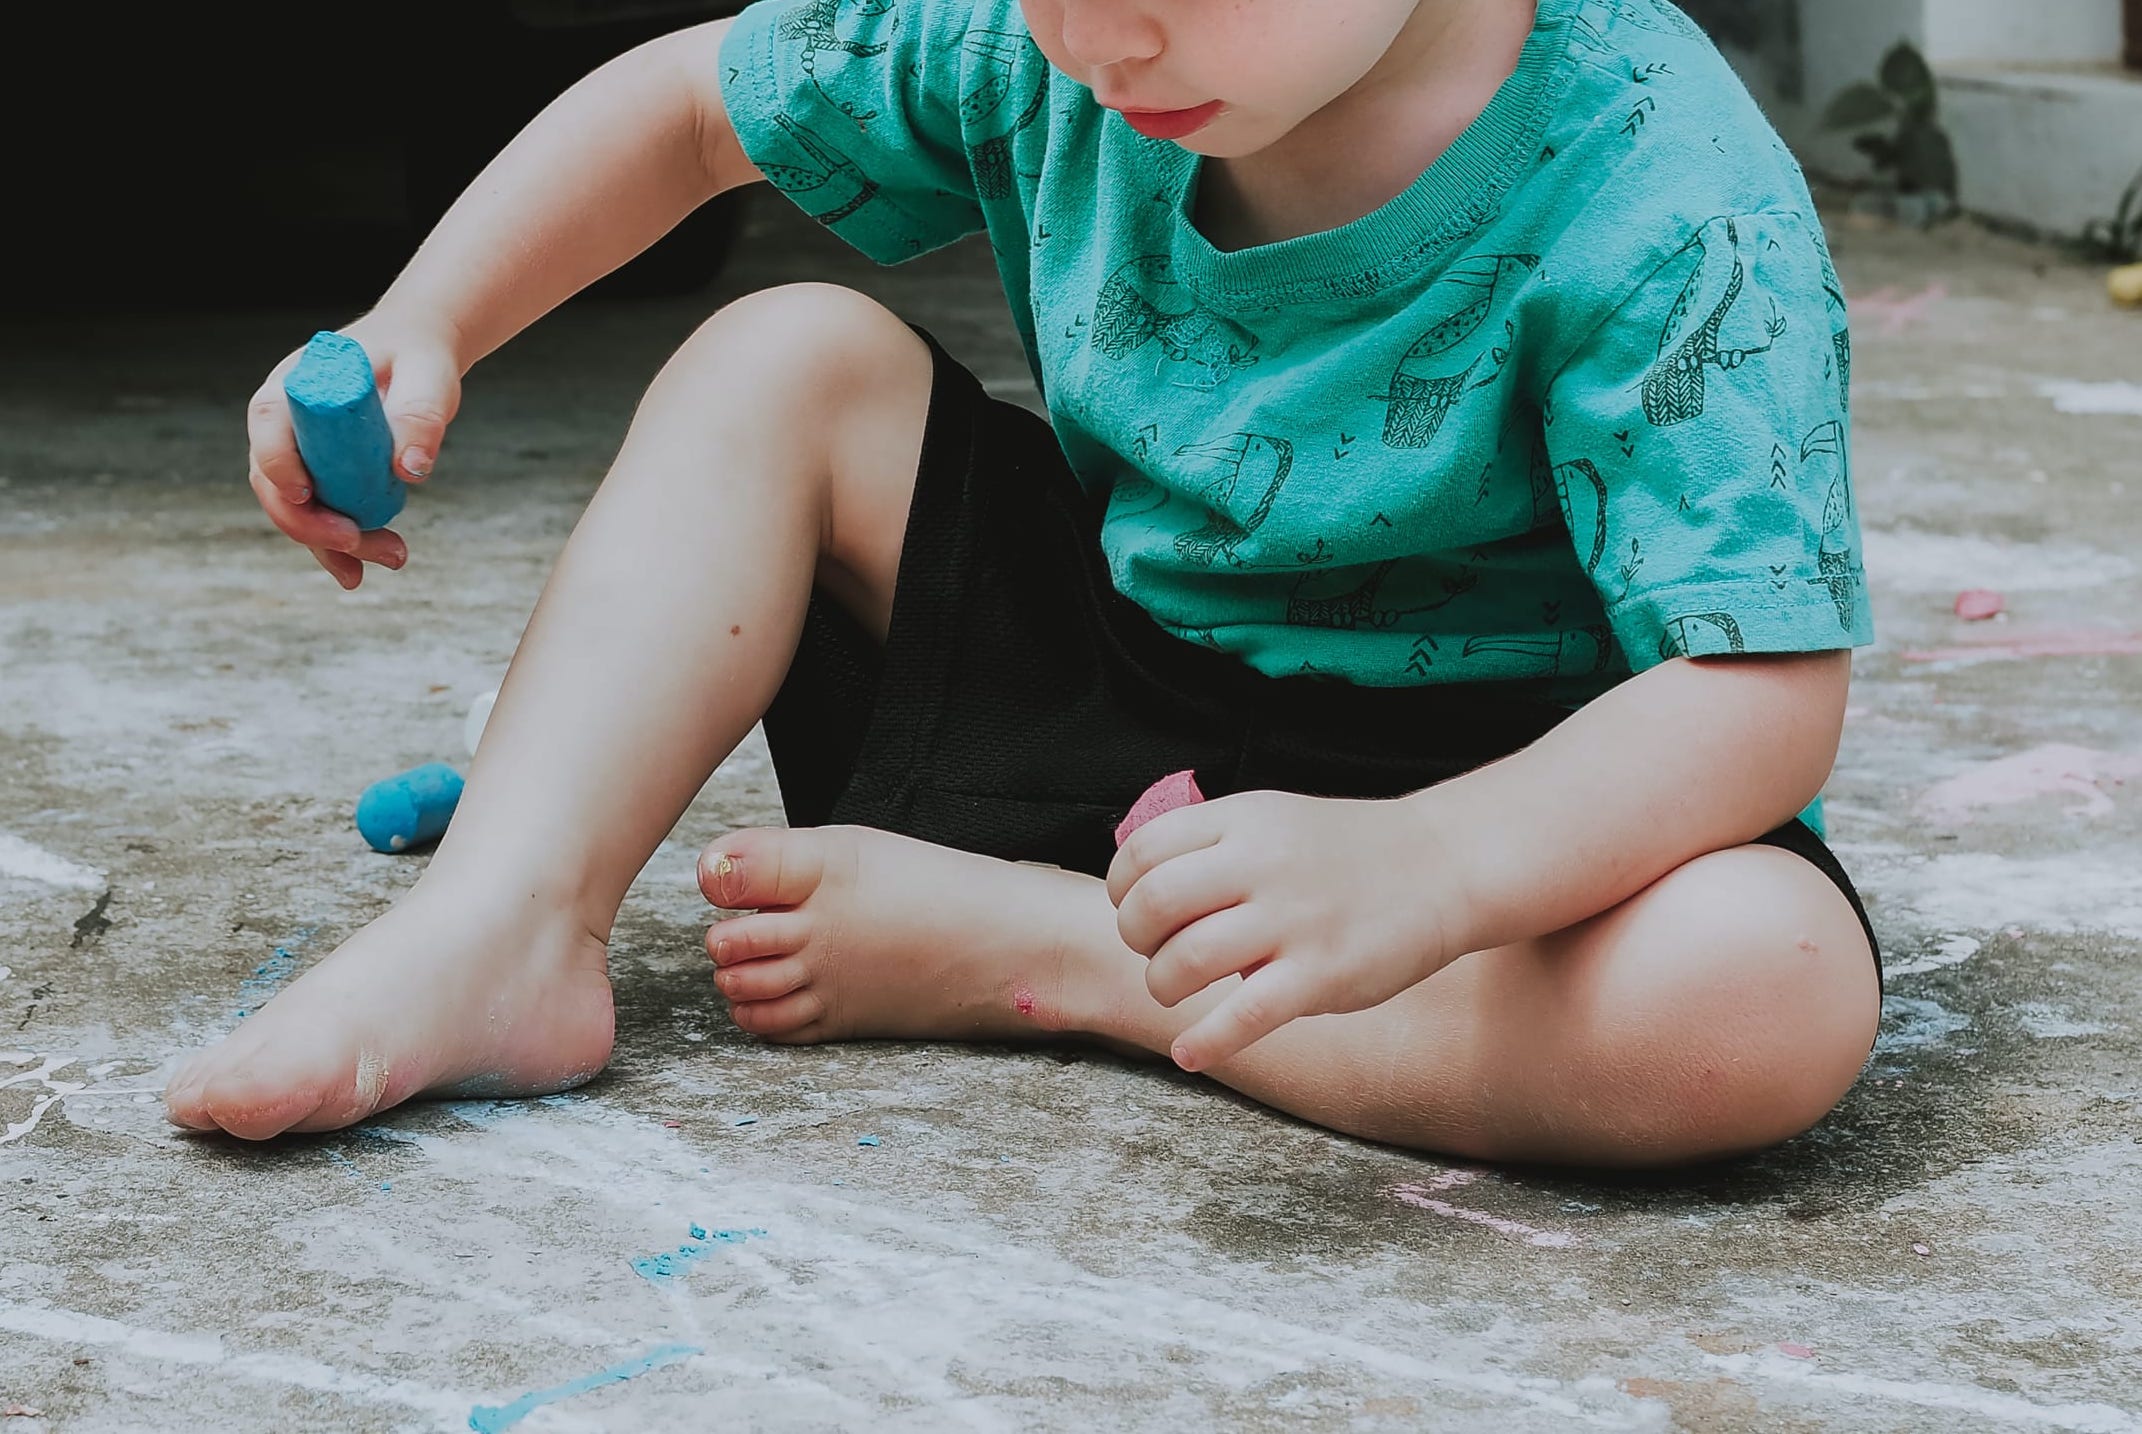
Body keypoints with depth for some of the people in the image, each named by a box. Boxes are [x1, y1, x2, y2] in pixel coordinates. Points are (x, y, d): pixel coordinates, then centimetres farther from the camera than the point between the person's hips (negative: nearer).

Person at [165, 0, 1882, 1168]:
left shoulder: (1663, 202, -27)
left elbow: (1766, 692, -34)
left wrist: (1416, 871, -51)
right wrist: (420, 327, -8)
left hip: (1483, 784, -4)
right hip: (1104, 686, 5)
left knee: (1769, 993, -37)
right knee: (788, 358, -6)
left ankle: (1018, 946, -22)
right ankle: (499, 930, -21)